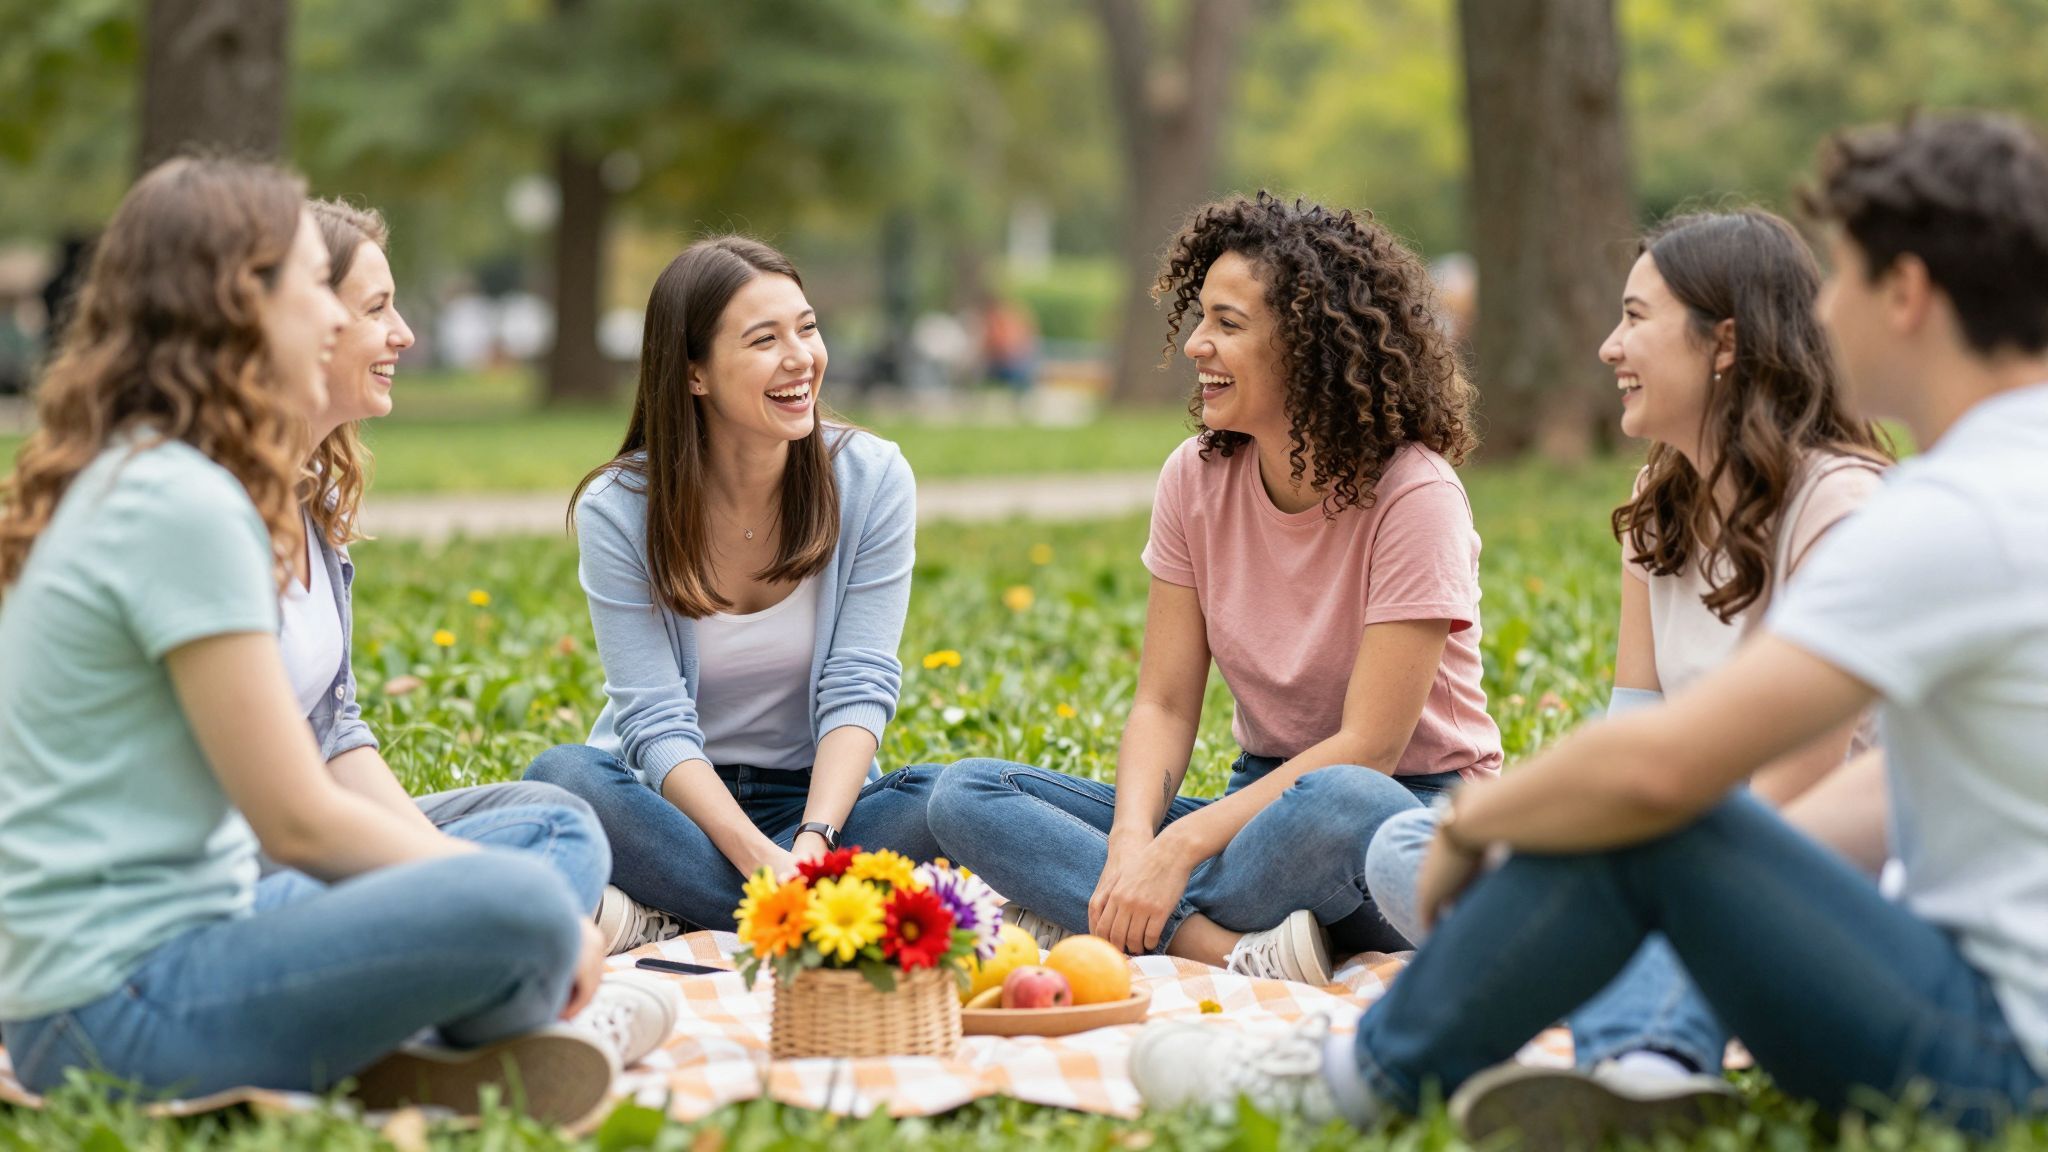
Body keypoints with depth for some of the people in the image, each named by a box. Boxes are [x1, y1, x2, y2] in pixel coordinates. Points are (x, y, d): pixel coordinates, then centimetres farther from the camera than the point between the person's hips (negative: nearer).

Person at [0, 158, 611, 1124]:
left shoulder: (117, 483, 13)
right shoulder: (184, 508, -18)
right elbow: (300, 822, -17)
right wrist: (515, 894, -6)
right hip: (125, 1005, -11)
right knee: (521, 909, -28)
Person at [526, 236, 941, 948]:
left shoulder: (873, 478, -7)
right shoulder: (617, 509, -11)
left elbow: (859, 687, -11)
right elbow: (656, 722, -16)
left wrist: (813, 839, -28)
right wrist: (761, 859, -33)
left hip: (817, 791, 2)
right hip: (677, 798, -1)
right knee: (562, 776, -32)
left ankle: (661, 918, -26)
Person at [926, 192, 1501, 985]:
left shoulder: (1412, 497, -16)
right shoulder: (1196, 479, 1)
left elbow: (1366, 746, -20)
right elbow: (1163, 705, -1)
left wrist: (1180, 847, -25)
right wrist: (1133, 843, -21)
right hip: (1264, 801, 6)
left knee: (1334, 804, -43)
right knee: (966, 794, -12)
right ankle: (1238, 955, -31)